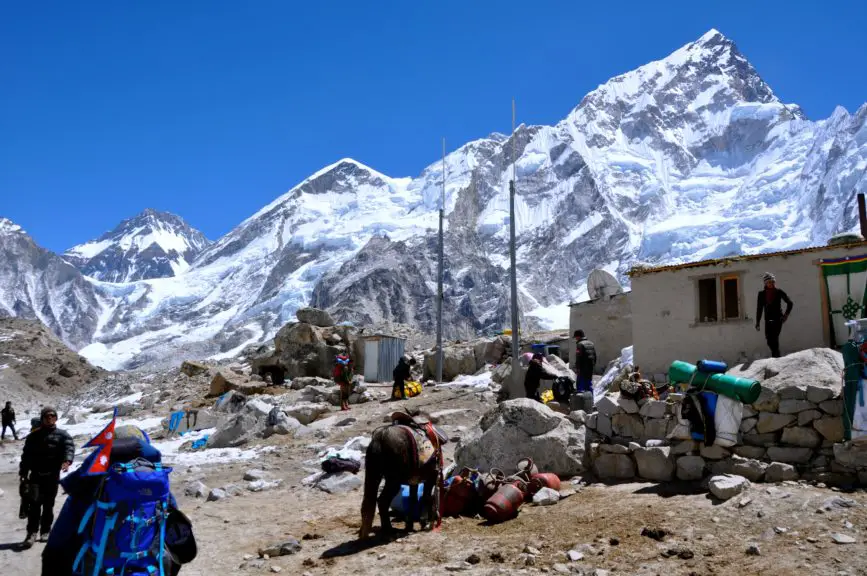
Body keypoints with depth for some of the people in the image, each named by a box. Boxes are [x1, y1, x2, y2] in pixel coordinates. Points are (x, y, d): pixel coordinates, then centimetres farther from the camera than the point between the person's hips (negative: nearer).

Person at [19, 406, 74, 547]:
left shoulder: (62, 435, 6)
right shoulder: (34, 435, 13)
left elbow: (69, 447, -12)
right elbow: (26, 455, 13)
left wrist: (67, 460, -32)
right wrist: (23, 472, 4)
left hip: (53, 475, 0)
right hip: (36, 474, 0)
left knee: (48, 505, 8)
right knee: (35, 503, -13)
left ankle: (45, 531, 20)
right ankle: (32, 532, -11)